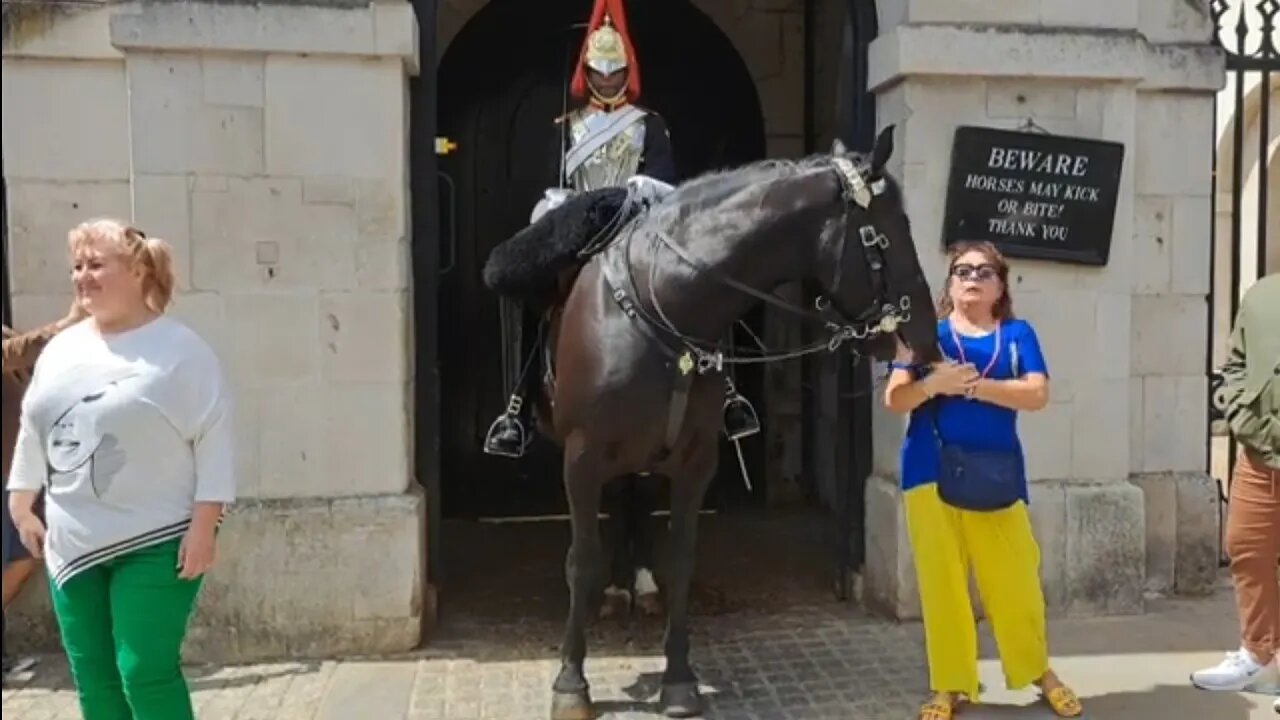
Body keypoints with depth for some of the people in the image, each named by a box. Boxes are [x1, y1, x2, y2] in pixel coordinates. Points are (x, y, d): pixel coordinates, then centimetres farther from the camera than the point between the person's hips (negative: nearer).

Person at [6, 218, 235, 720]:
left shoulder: (179, 349, -10)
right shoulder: (61, 349, 10)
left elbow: (213, 440, -12)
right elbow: (32, 432, 19)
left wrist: (203, 526, -17)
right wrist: (21, 507, 16)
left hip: (157, 542, -6)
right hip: (75, 543, 7)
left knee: (146, 674, -7)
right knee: (93, 676, 12)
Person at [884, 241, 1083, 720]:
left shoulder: (1017, 333, 7)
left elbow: (1037, 394, -7)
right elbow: (895, 399, -3)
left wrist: (974, 384, -16)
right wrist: (934, 383, -22)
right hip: (932, 473, 0)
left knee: (1015, 580, 4)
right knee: (941, 581, 3)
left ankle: (1038, 671, 28)